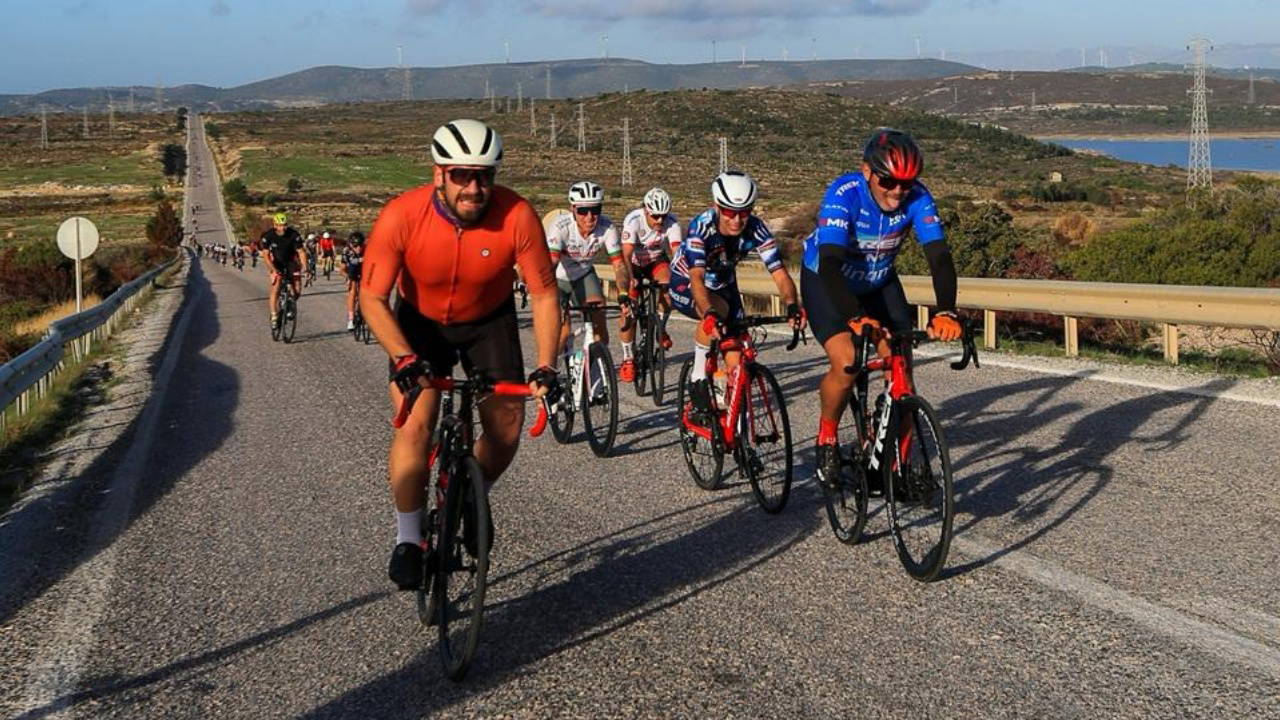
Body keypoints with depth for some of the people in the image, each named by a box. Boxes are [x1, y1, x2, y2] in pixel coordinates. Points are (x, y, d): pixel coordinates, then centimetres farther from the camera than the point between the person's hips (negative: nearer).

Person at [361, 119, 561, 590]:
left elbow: (544, 293, -17)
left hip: (490, 321, 1)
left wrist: (545, 367, -25)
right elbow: (372, 298, -22)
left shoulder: (517, 216, -27)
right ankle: (408, 538, 1)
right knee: (414, 427, -18)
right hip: (421, 322, -1)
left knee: (507, 426, -7)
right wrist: (404, 358, -36)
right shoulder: (401, 216, -29)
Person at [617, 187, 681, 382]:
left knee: (668, 286, -30)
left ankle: (661, 329, -4)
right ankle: (627, 359, 3)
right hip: (634, 262, -2)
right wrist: (630, 279, -53)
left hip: (657, 260, 2)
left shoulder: (672, 222, -25)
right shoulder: (633, 220, -31)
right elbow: (626, 254, -38)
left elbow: (677, 251, -34)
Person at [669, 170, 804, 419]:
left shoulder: (756, 229, -24)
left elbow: (779, 272, -30)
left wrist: (792, 305, -50)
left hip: (723, 285, 4)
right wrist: (709, 314, -63)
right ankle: (698, 382, -20)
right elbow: (696, 277, -46)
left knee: (737, 364, -7)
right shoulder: (701, 227, -34)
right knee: (718, 311, -37)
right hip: (685, 285, -4)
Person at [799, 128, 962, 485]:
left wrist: (946, 313, -47)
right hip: (826, 281, -4)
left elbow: (939, 255, -30)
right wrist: (856, 318, -56)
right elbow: (831, 263, -42)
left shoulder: (918, 197, -23)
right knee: (846, 363, -24)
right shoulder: (844, 194, -33)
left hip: (879, 283, 4)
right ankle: (827, 438, 4)